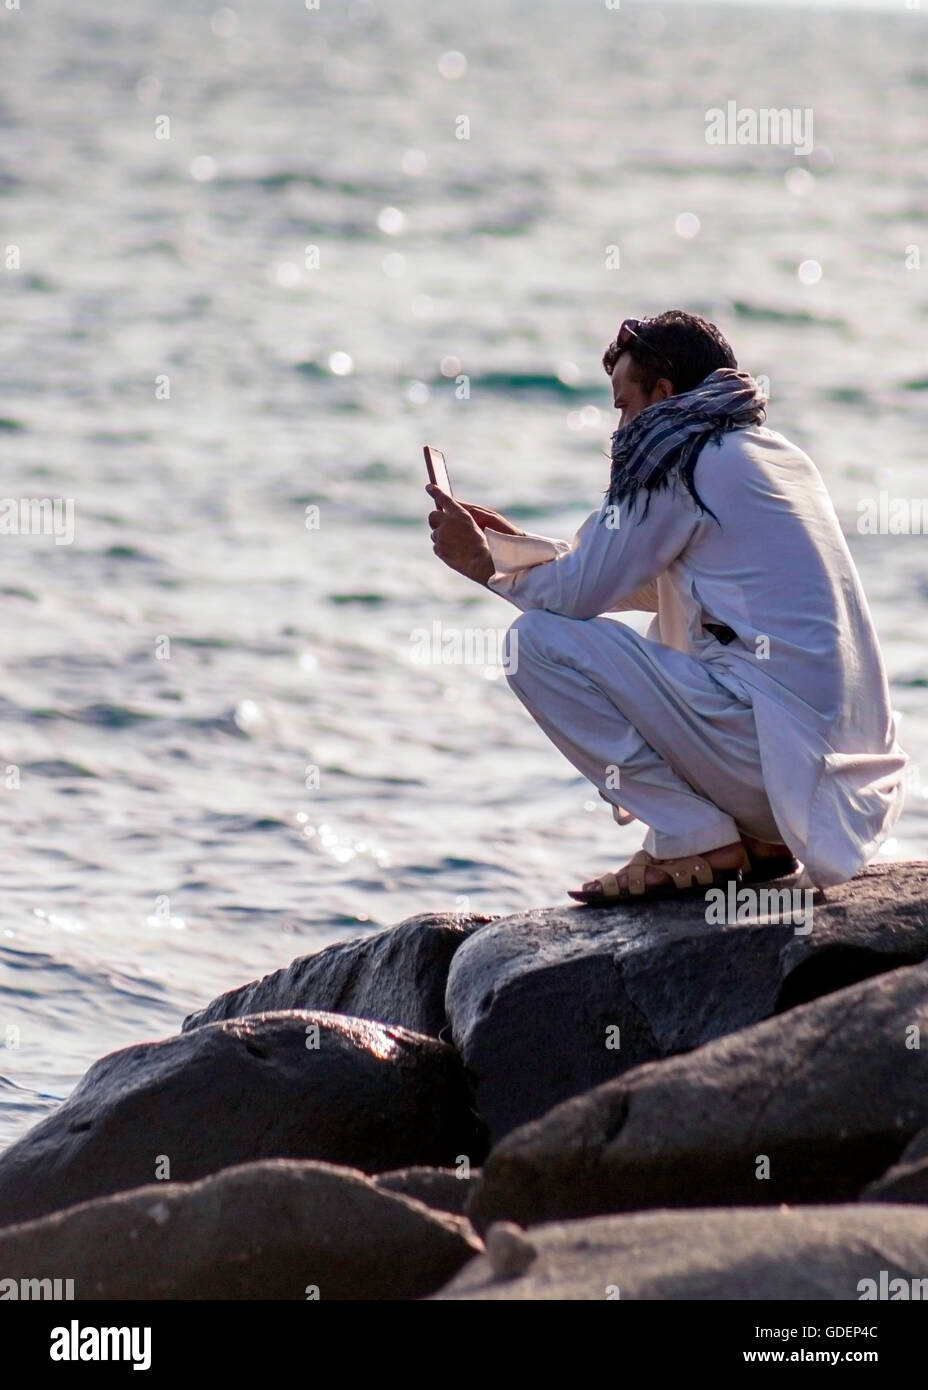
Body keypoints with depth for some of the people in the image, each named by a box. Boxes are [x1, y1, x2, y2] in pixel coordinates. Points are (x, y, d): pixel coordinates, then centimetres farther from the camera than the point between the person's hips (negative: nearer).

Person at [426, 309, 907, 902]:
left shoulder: (679, 460, -4)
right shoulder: (780, 458, 22)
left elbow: (579, 592, -2)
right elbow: (646, 584, 32)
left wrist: (483, 562, 17)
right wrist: (511, 542, 35)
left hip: (774, 745, -9)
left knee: (540, 641, -4)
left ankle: (698, 844, -5)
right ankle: (758, 840, 13)